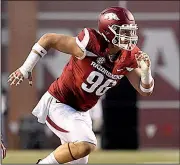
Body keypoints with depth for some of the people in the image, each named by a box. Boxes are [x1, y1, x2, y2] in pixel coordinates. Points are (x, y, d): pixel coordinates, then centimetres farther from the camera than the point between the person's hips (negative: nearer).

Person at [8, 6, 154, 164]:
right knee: (86, 145, -27)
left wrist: (145, 70, -23)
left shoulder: (129, 58, -7)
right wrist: (26, 69, -11)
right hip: (58, 104, -8)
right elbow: (48, 39, -18)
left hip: (80, 111, 8)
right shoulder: (91, 46, -26)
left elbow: (145, 90, -1)